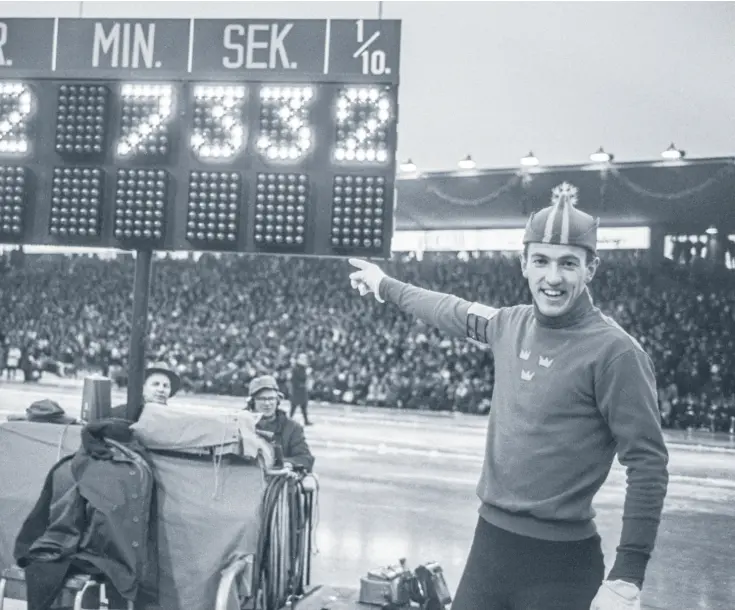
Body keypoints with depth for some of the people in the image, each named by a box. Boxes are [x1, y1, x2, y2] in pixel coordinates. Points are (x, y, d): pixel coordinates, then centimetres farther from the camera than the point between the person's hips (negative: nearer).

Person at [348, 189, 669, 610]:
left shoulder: (614, 350, -14)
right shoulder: (511, 324, 4)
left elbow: (648, 465, -15)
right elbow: (454, 311, 23)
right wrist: (385, 286, 35)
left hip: (561, 560, -5)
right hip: (490, 538, 6)